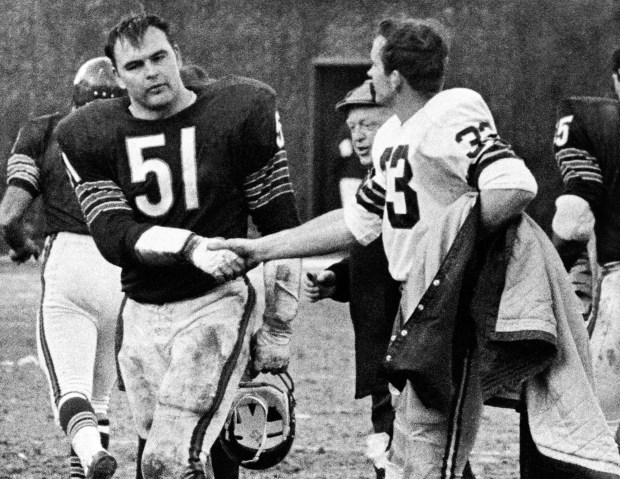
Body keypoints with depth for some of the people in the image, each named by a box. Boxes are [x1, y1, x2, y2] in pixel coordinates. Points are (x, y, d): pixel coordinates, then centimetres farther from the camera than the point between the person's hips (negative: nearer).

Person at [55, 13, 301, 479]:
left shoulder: (241, 113, -4)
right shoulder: (89, 138, 3)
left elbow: (281, 227, 2)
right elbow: (114, 237, -7)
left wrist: (276, 331, 2)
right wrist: (190, 246, -25)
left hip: (215, 305, -4)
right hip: (142, 315, 4)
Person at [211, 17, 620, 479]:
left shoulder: (450, 116, -15)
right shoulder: (391, 136, 14)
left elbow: (514, 188, -27)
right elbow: (357, 223, 23)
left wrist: (455, 244, -18)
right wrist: (261, 249, 23)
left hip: (456, 304, -10)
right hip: (419, 303, 10)